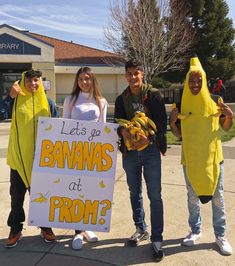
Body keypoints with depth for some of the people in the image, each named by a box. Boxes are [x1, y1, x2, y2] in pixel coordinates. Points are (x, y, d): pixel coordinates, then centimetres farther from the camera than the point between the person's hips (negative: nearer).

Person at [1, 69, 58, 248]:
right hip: (19, 155, 0)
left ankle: (45, 227, 26)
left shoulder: (48, 103, 3)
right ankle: (16, 229, 23)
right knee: (17, 194, 8)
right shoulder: (16, 100, 1)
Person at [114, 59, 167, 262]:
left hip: (150, 149, -4)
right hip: (130, 150, 4)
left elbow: (162, 123, -7)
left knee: (155, 195, -2)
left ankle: (157, 239, 9)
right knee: (134, 192, 15)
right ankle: (141, 229, 32)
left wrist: (149, 138, -21)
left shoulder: (154, 94, -3)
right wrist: (123, 131, -18)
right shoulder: (122, 99, 8)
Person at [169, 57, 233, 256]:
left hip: (213, 156, -1)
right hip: (190, 158, 1)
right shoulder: (182, 104, -1)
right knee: (193, 196, 13)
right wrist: (172, 122, -15)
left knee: (217, 196, 8)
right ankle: (195, 231, 30)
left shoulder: (215, 101, -4)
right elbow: (178, 134, 3)